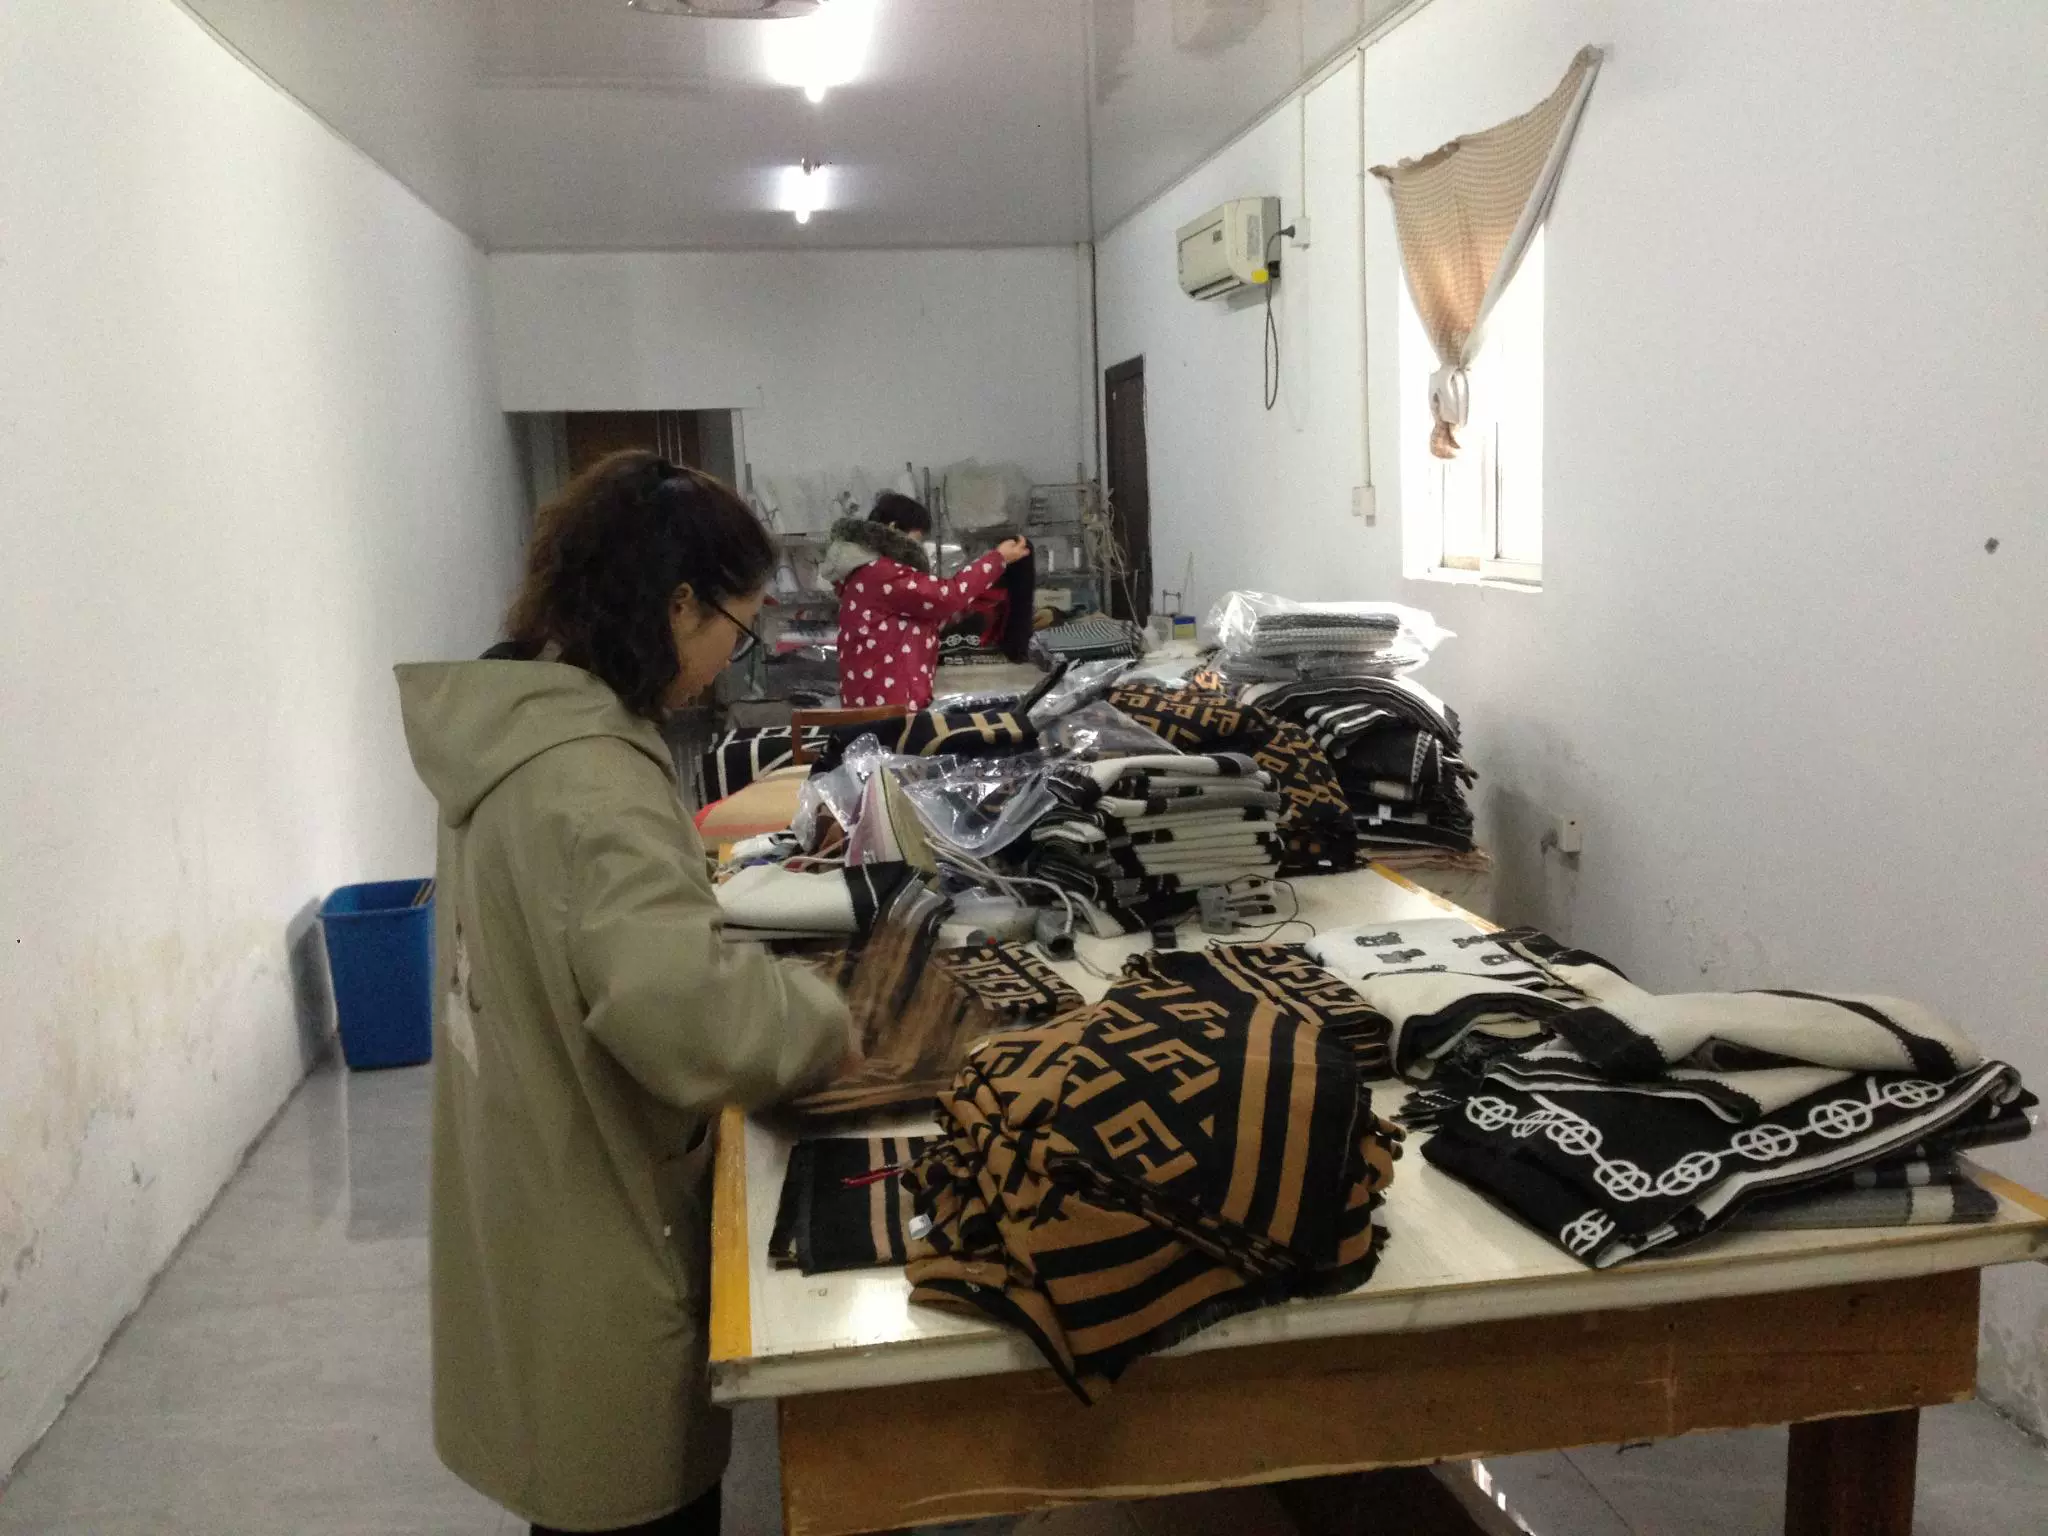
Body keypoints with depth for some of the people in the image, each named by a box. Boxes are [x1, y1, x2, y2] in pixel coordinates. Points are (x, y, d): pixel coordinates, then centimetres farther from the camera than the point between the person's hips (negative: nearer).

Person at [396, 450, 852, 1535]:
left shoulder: (520, 725, 4)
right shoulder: (586, 774, -28)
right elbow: (679, 1007, -39)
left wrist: (775, 988, 8)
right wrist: (825, 1021, -21)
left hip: (546, 1205, 9)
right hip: (594, 1246, -9)